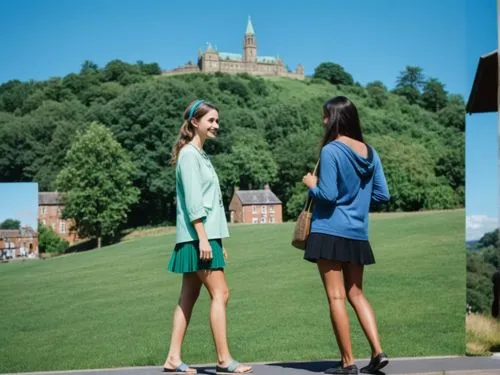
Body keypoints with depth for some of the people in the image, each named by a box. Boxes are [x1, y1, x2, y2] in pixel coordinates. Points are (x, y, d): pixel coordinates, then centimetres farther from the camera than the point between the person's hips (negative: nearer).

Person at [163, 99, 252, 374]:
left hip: (205, 235, 9)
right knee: (220, 294, -8)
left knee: (188, 297, 8)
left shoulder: (201, 155, 19)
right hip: (197, 236, -9)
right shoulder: (189, 154, -9)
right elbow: (193, 200, -17)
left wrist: (217, 240, 17)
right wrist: (203, 238, -22)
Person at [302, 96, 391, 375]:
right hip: (358, 235, 6)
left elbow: (327, 195, -17)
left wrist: (311, 184, 2)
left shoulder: (331, 151, -12)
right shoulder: (370, 152, 6)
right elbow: (383, 195, 7)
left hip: (331, 232, -6)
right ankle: (378, 352, 10)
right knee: (356, 294, 17)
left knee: (336, 297, 2)